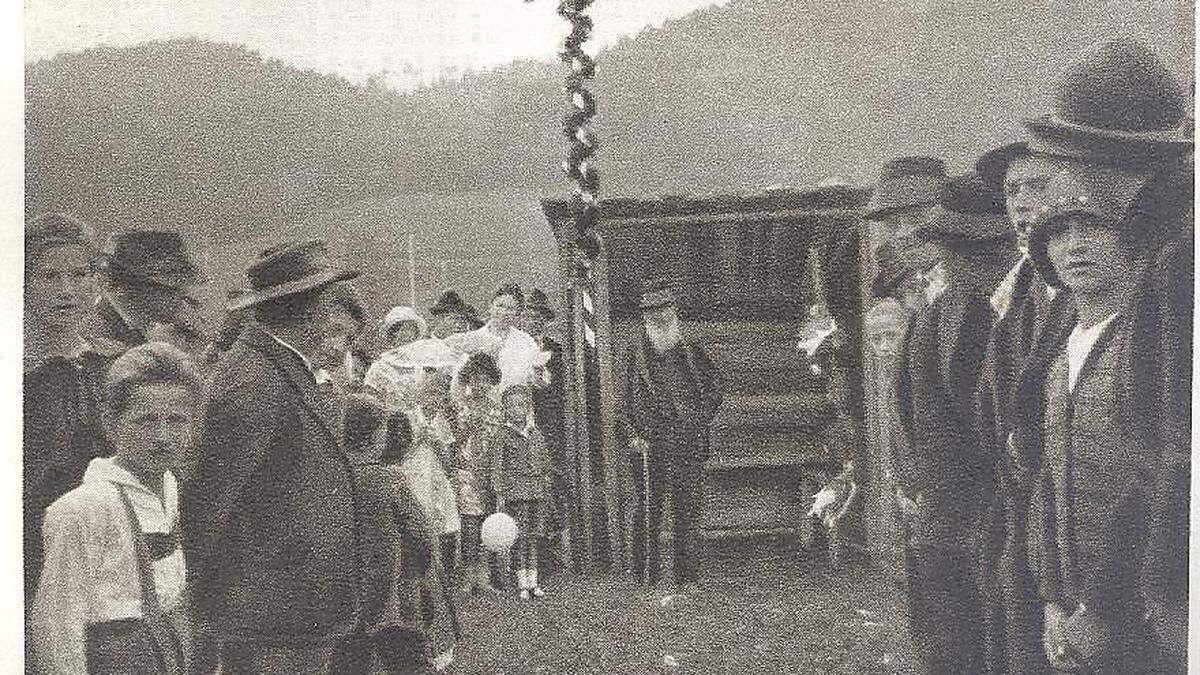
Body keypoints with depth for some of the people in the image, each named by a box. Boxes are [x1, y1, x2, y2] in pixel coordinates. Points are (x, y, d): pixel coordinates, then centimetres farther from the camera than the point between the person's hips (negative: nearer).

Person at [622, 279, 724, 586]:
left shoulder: (692, 353, 12)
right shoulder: (637, 357, 6)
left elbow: (714, 387, 19)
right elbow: (632, 400, 3)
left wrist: (701, 418, 7)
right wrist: (635, 435, -7)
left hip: (690, 444, 2)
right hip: (652, 446, -2)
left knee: (688, 508, 5)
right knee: (650, 506, -3)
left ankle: (686, 567, 15)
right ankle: (647, 567, 5)